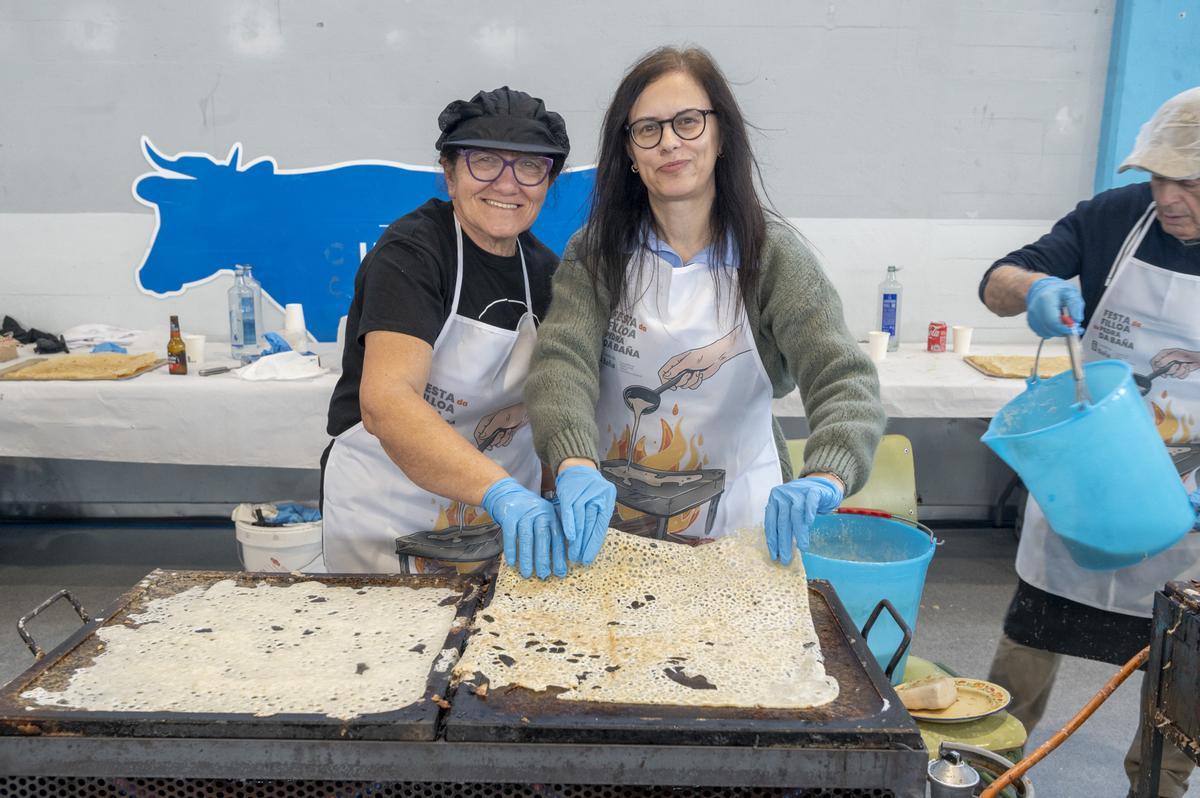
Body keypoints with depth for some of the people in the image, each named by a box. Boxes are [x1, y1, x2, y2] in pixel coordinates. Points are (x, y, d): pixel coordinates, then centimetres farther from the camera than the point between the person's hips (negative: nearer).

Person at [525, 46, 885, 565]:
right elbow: (562, 360, -16)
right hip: (607, 517, 1)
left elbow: (845, 382, -16)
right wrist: (574, 464, -37)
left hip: (736, 521, 0)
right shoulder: (596, 253, -2)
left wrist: (824, 479, -37)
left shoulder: (773, 256, -6)